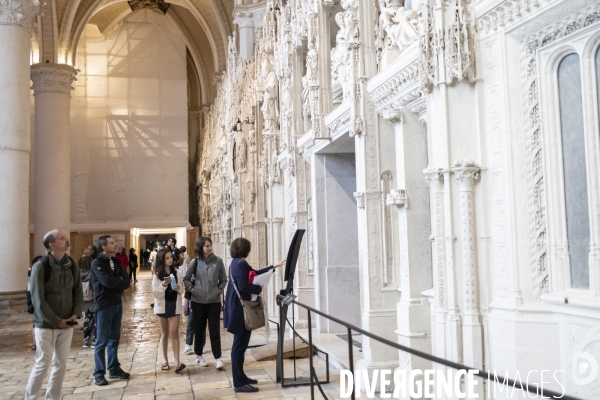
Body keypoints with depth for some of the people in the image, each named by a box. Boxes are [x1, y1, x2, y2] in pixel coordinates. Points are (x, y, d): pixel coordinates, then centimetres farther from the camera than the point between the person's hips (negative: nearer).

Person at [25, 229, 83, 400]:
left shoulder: (72, 265, 3)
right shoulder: (40, 267, -13)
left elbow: (78, 292, 8)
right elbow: (38, 300, -15)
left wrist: (76, 314, -7)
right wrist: (56, 322, -15)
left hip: (67, 324, 5)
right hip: (46, 325, -5)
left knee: (61, 364, 10)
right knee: (43, 363, 1)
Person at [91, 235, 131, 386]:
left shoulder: (116, 262, 10)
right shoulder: (97, 263, -11)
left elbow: (127, 282, 2)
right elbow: (108, 282, -23)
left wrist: (115, 285, -15)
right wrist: (120, 279, -6)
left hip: (117, 304, 6)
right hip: (104, 306, -6)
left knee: (114, 339, 13)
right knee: (102, 341, 0)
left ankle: (114, 369, 22)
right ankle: (99, 373, 9)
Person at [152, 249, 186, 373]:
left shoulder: (177, 273, 0)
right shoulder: (157, 275, -6)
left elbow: (182, 291, 7)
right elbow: (156, 293, -11)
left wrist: (179, 288, -16)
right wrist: (164, 285, -26)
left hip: (175, 305, 0)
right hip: (162, 306, 0)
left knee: (174, 333, -6)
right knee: (164, 334, 10)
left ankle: (177, 362, -11)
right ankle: (166, 361, 19)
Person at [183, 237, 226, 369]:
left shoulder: (218, 261, -4)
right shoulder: (195, 262, -2)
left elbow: (224, 280, 6)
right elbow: (186, 279, 10)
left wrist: (219, 290, -6)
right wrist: (191, 288, -4)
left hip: (214, 301, -1)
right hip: (198, 301, 1)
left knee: (214, 330, -1)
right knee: (199, 329, 11)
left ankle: (218, 358, 5)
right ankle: (199, 355, 28)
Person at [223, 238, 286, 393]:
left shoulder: (237, 262, 14)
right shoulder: (240, 263, -18)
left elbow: (254, 273, 19)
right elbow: (243, 286, -26)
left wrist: (274, 266, 22)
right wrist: (259, 288, -9)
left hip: (238, 308, 11)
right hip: (240, 309, -11)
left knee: (240, 343, 16)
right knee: (240, 344, -6)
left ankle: (240, 377, 25)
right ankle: (239, 383, -1)